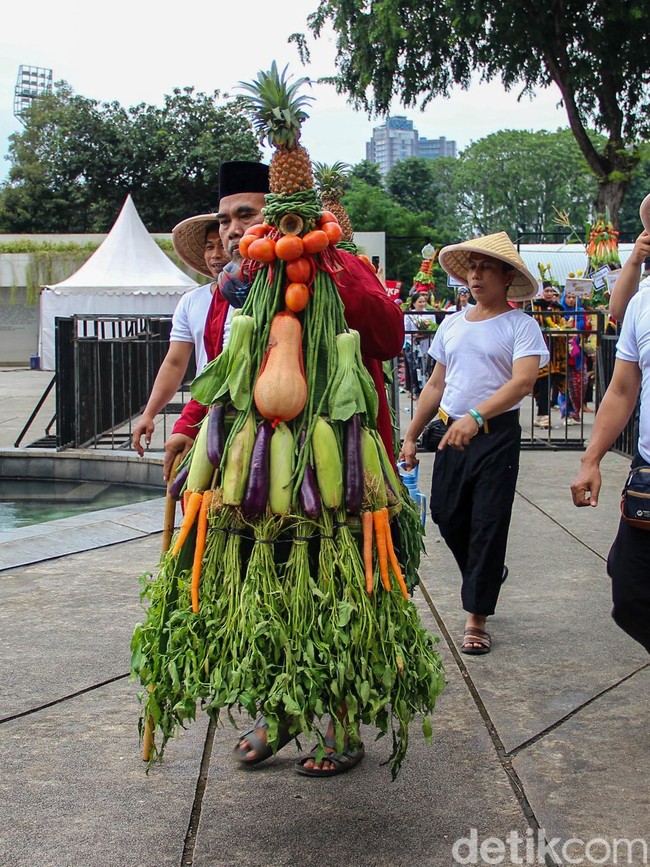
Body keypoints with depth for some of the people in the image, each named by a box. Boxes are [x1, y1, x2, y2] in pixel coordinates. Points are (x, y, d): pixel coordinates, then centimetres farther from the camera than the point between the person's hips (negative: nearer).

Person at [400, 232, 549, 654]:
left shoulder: (520, 326, -6)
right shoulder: (452, 325, 12)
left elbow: (523, 382, -21)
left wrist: (476, 417, -34)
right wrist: (412, 437, 15)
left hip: (497, 433, -6)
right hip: (452, 431, 6)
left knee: (488, 524, -2)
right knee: (448, 517, 10)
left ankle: (477, 620, 8)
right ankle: (490, 573, 39)